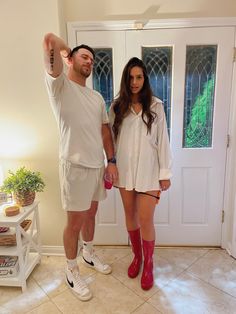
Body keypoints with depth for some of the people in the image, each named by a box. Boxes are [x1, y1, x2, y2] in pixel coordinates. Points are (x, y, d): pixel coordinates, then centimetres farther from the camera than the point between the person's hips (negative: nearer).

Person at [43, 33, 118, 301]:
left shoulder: (97, 97, 15)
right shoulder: (59, 85, -6)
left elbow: (105, 129, 13)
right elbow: (50, 40, -19)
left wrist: (111, 161, 6)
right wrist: (66, 51, 4)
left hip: (98, 166, 7)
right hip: (75, 166, -7)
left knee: (90, 214, 21)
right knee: (75, 221, 5)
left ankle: (89, 254, 44)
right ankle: (71, 270, 27)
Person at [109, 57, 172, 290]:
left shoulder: (155, 106, -2)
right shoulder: (116, 107, 2)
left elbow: (162, 140, -2)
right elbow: (111, 140, 5)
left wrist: (165, 173, -5)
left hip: (148, 171, -2)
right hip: (124, 170, 3)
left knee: (145, 220, 0)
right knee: (130, 216, 15)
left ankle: (148, 264, 26)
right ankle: (137, 256, 38)